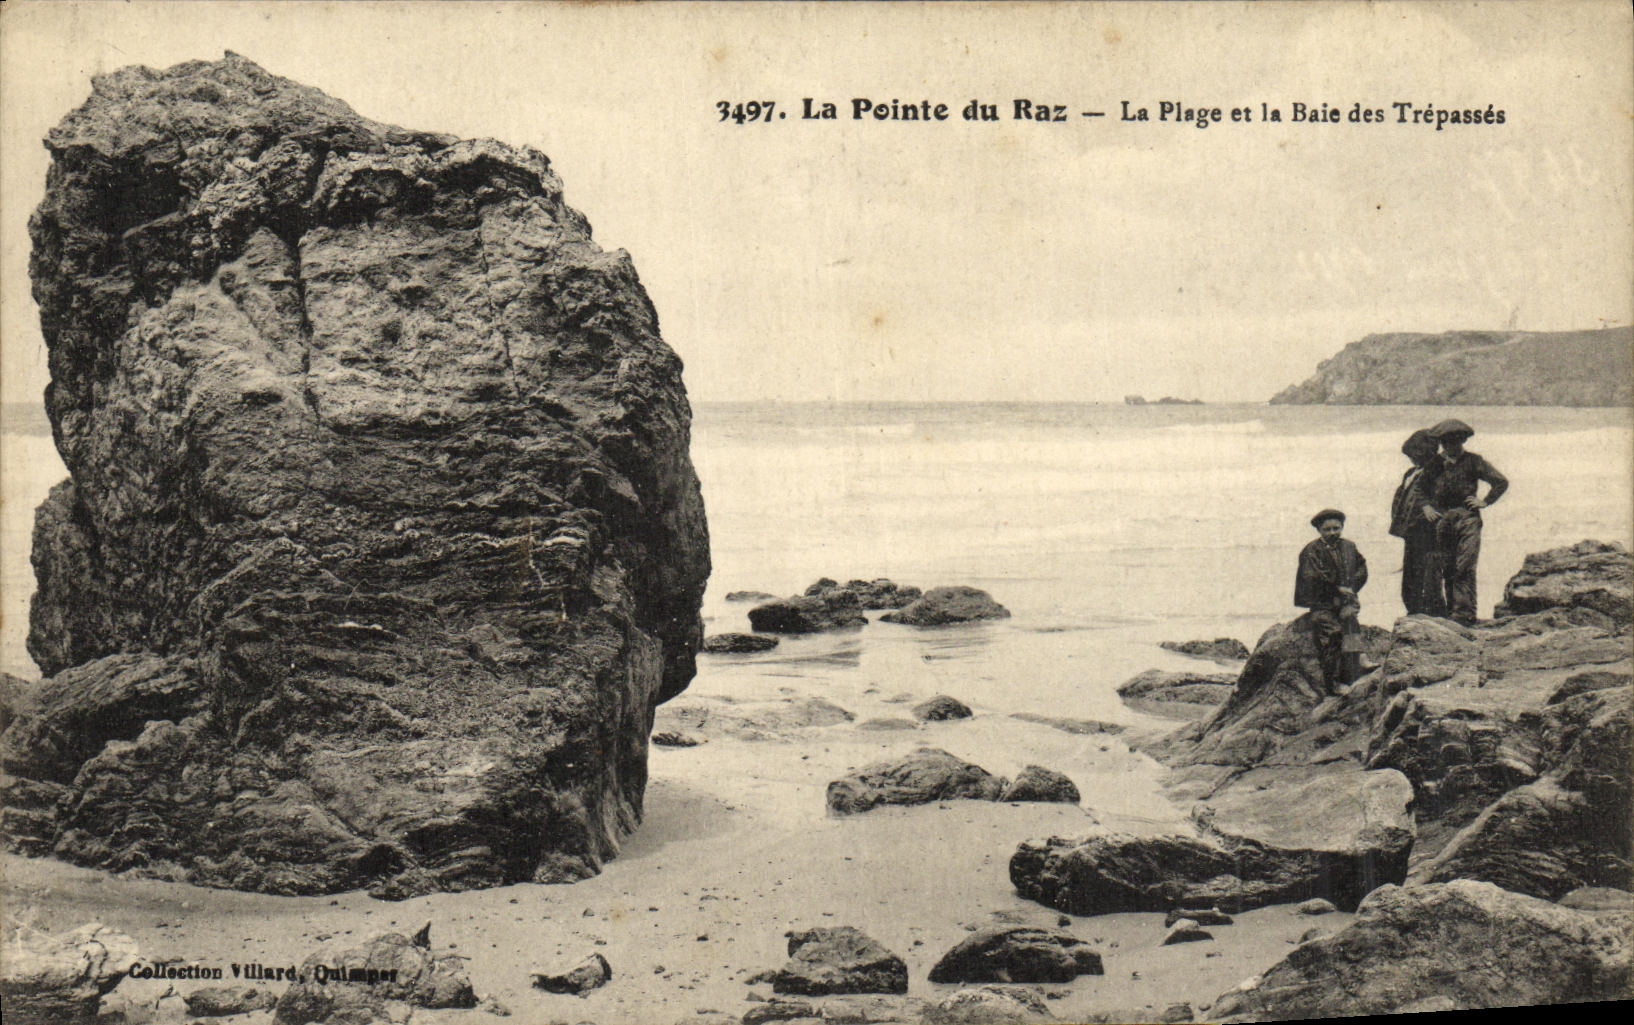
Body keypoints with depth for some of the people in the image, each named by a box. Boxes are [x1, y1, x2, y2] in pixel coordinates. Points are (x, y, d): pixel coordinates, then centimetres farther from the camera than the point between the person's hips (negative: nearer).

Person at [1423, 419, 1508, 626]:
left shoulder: (1473, 461, 5)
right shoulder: (1436, 463, 12)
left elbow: (1501, 482, 10)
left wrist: (1485, 502, 3)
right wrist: (1425, 505, 5)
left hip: (1467, 519, -3)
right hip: (1442, 521, 3)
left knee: (1464, 568, -12)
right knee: (1447, 569, 3)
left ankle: (1465, 612, -13)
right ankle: (1452, 610, 10)